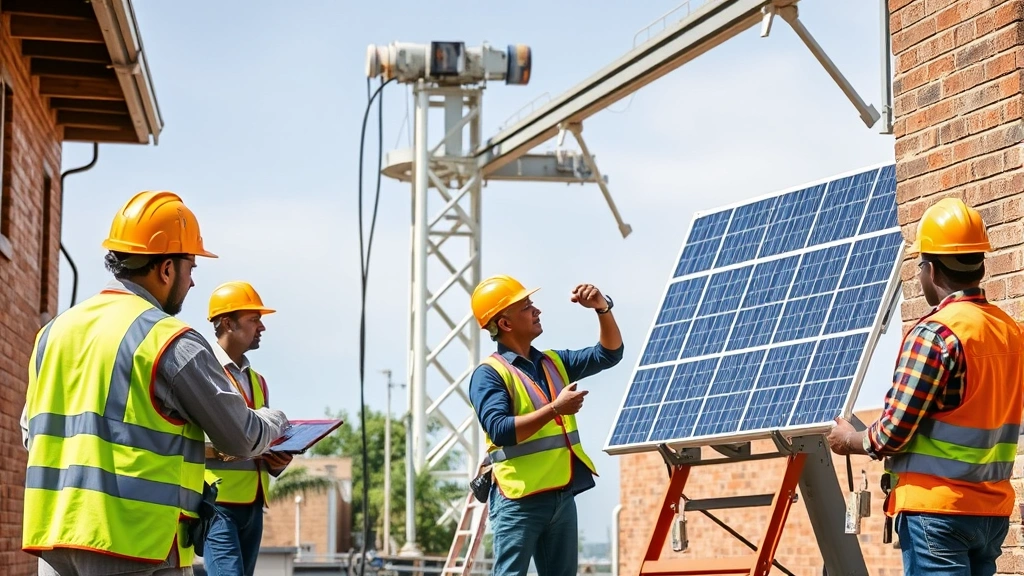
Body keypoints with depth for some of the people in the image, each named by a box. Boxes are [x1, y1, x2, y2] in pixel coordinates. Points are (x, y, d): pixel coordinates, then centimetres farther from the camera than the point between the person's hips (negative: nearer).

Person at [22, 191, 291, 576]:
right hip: (136, 543, -6)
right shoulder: (172, 342, -9)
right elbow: (242, 440, -3)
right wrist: (276, 422, 18)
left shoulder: (54, 331, 10)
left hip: (54, 535, 7)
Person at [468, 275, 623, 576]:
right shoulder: (489, 374, -8)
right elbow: (500, 430, -21)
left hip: (562, 496, 8)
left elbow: (609, 354, 17)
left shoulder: (553, 362, 15)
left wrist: (603, 309, 1)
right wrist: (554, 409, -22)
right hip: (518, 500, -8)